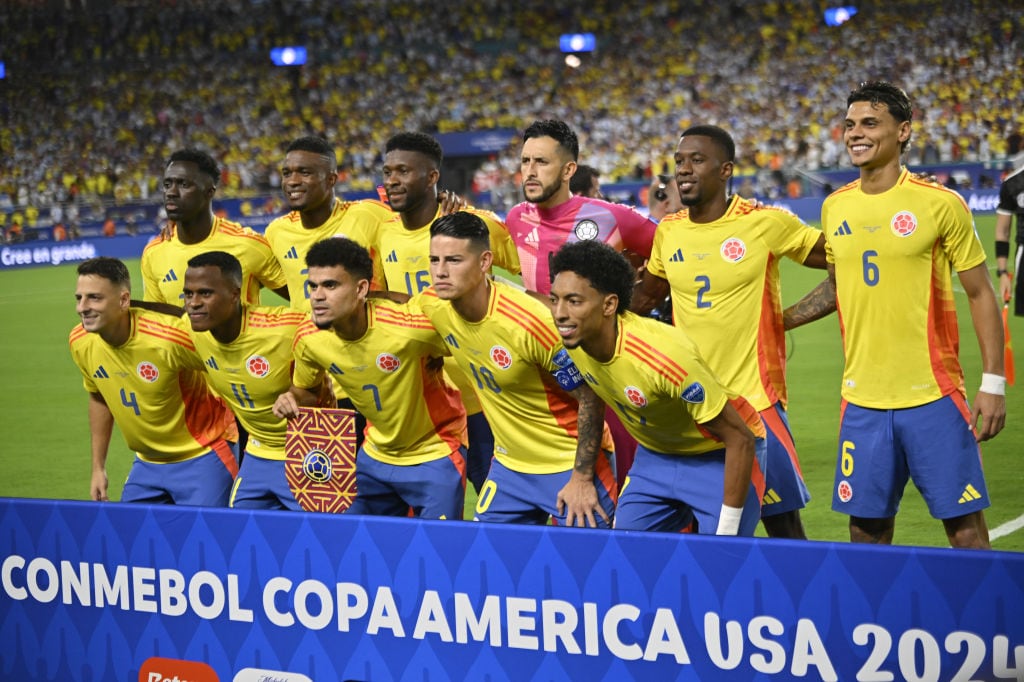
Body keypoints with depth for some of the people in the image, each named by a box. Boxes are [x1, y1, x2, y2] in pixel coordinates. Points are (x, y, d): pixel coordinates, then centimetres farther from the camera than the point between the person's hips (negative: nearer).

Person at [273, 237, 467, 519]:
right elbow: (304, 391, 5)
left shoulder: (409, 327, -30)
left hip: (435, 455, -5)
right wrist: (291, 400, -14)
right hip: (376, 453, 5)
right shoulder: (308, 339, -15)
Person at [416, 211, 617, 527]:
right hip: (509, 464, 6)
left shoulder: (530, 322, -27)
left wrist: (582, 478, -16)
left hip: (572, 465, -6)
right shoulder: (432, 306, -10)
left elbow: (589, 397, -19)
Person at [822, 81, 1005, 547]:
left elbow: (980, 294, -2)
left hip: (934, 398, -4)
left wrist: (993, 384, -7)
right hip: (862, 400, 4)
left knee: (964, 524, -1)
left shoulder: (940, 204, -6)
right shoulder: (835, 208, 7)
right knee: (867, 528, 7)